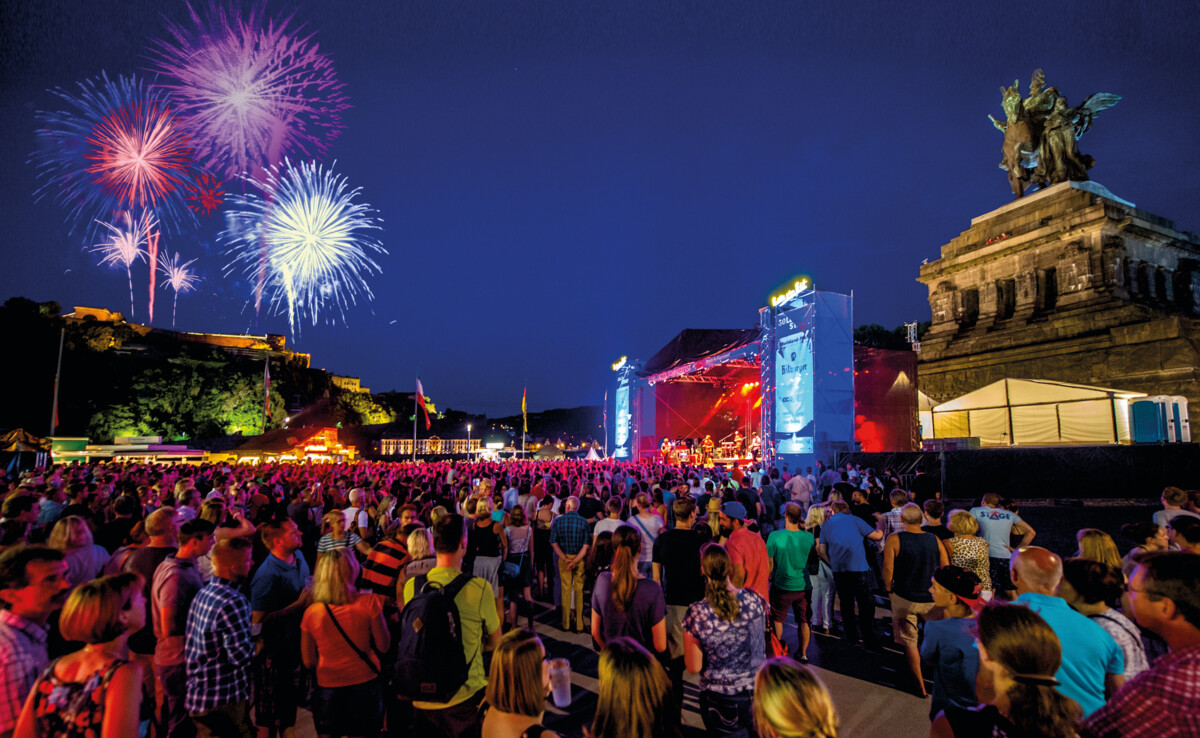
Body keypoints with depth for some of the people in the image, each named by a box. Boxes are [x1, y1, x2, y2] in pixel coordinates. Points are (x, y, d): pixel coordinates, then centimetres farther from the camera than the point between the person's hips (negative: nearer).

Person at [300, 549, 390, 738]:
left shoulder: (311, 612, -10)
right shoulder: (368, 602, -16)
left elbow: (308, 661, 0)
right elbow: (384, 646, -8)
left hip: (327, 689, 1)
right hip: (365, 685, -1)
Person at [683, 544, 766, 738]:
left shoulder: (696, 614, -22)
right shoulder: (754, 600, -14)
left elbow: (694, 668, -13)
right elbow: (760, 647, 5)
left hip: (721, 701, -2)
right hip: (758, 692, 3)